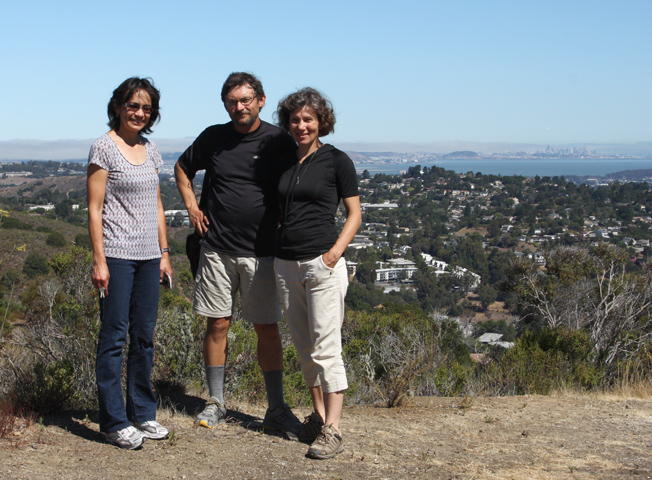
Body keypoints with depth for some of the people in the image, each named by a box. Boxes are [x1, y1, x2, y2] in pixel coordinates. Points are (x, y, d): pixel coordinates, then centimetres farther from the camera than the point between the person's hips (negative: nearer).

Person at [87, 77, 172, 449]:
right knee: (115, 337, -1)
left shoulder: (150, 151, 13)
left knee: (145, 336, 11)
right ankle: (114, 421, 7)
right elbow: (94, 209, -9)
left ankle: (143, 413, 22)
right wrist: (99, 260, -14)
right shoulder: (104, 148, -6)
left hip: (148, 255, 6)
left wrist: (164, 252, 14)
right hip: (118, 254, -6)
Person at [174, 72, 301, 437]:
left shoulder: (279, 142, -3)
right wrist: (192, 207, 10)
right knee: (218, 325, 6)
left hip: (262, 251, -2)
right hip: (218, 248, 2)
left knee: (268, 328, 1)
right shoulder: (213, 138, 5)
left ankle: (277, 409, 11)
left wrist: (281, 222, -5)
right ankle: (217, 404, 19)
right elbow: (183, 168, 21)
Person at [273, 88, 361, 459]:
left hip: (322, 263, -6)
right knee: (304, 347, 12)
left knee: (326, 348, -7)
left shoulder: (336, 160, -2)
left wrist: (335, 252, -14)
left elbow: (354, 214, -1)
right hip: (287, 263, 6)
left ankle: (332, 430, -5)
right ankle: (318, 415, 23)